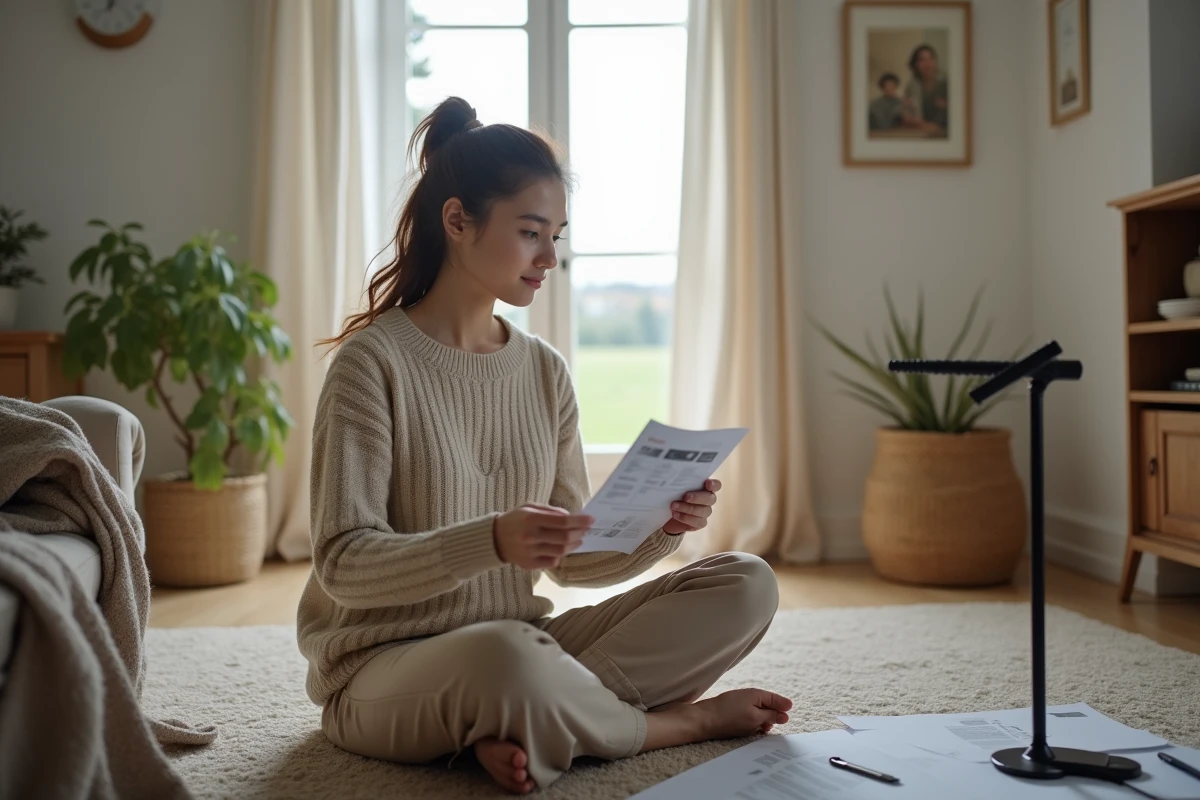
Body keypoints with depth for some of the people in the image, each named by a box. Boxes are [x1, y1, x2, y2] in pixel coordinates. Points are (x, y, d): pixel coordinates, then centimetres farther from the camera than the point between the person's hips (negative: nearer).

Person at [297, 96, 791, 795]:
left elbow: (572, 561, 7)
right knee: (505, 654, -41)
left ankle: (520, 726, -18)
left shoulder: (546, 371, 6)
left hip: (517, 644, 6)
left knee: (747, 585, -7)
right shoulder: (374, 361, -11)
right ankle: (677, 723, -11)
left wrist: (661, 529, -13)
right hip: (385, 669, -5)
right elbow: (343, 563, -17)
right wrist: (491, 542, -32)